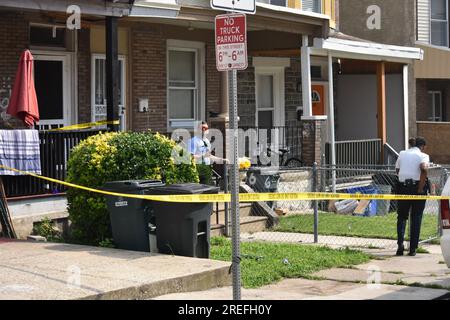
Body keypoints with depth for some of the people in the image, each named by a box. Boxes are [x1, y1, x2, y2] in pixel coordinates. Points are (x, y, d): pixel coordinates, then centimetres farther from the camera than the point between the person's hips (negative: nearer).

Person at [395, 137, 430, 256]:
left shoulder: (402, 154, 11)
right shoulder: (423, 156, -3)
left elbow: (397, 170, 11)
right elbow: (423, 168, -21)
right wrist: (421, 188, -17)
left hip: (403, 187, 3)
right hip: (417, 187, -3)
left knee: (401, 216, 13)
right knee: (416, 218, 6)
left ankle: (400, 244, -3)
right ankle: (412, 249, 5)